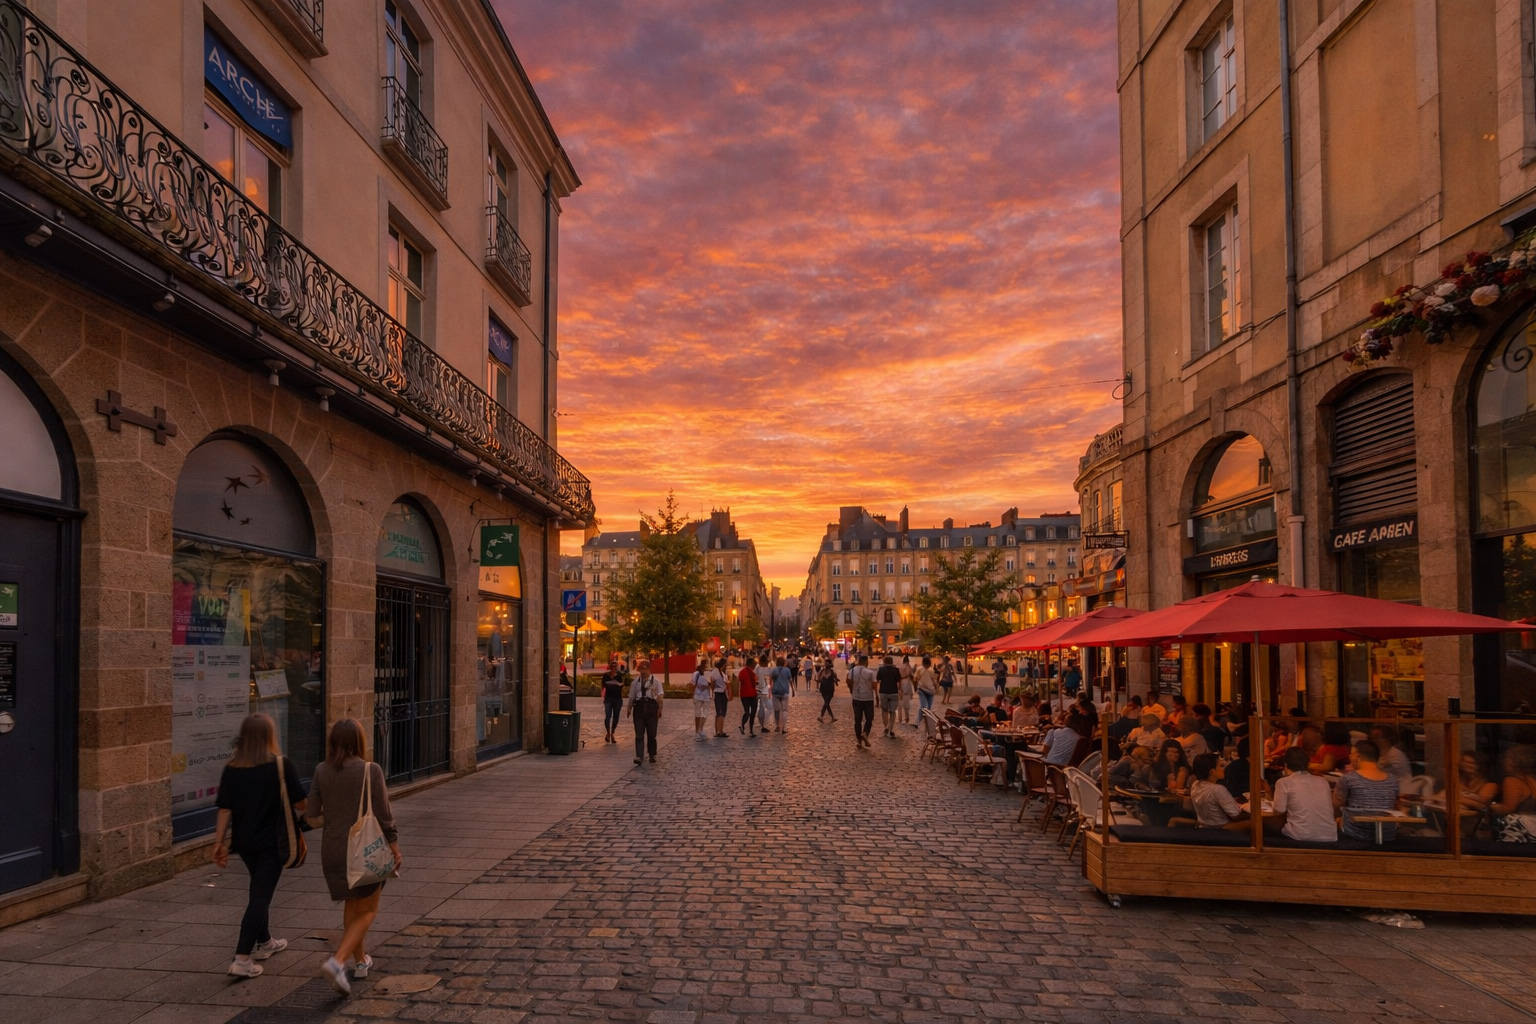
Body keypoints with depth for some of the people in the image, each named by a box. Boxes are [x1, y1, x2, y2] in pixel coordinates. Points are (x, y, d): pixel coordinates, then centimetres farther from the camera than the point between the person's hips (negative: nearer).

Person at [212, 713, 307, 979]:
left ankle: (264, 942, 38)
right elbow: (300, 804, -12)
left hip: (245, 842, 5)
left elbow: (224, 810, -4)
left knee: (258, 890, 23)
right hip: (272, 842, -5)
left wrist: (219, 842, 4)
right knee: (260, 896, 0)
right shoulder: (282, 766, -14)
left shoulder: (231, 770, -3)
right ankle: (242, 959, -6)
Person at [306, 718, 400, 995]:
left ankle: (360, 961, 34)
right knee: (367, 910, 8)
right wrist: (395, 848, 1)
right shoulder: (370, 770, -16)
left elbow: (313, 817, 0)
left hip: (333, 849, 5)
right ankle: (338, 961, -11)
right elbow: (383, 817, -12)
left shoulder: (322, 771, -4)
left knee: (351, 906, 23)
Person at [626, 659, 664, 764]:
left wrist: (659, 709, -12)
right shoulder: (636, 681, 12)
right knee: (639, 734, -5)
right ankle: (639, 756, -8)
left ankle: (652, 755, 19)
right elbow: (631, 696, 15)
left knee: (651, 734, 6)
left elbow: (660, 696, -2)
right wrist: (629, 709, 11)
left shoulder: (655, 681, 3)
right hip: (639, 707, 2)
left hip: (651, 707, -2)